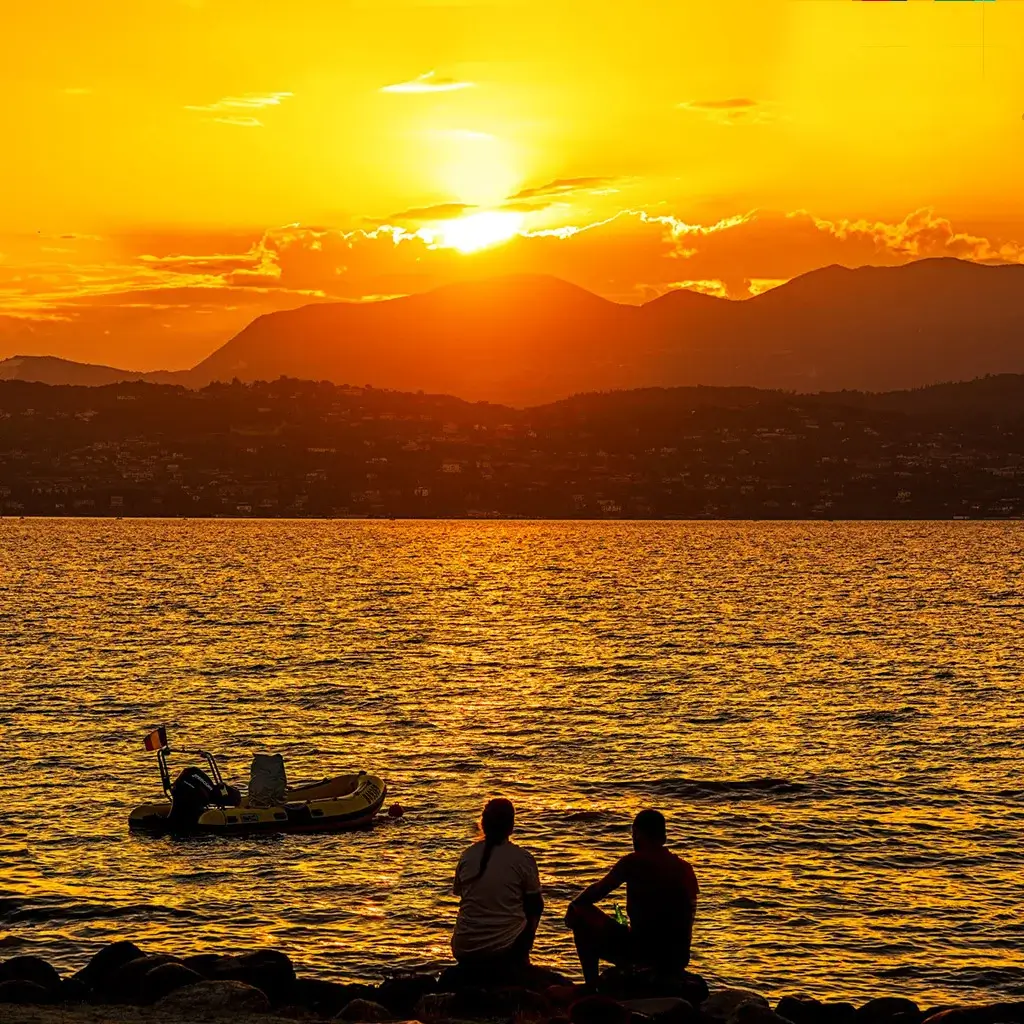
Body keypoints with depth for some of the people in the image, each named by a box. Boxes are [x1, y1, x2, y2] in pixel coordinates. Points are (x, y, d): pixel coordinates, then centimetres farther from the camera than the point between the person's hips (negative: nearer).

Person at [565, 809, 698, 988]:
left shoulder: (634, 862, -7)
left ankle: (591, 987, 8)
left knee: (581, 914, 9)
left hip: (646, 951, -7)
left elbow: (598, 891, 0)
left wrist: (574, 906, 20)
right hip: (678, 958, 7)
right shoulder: (684, 868, 9)